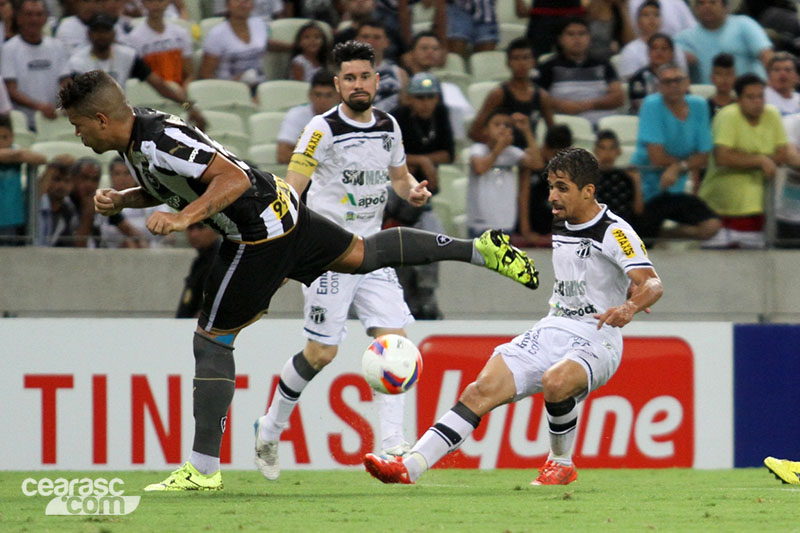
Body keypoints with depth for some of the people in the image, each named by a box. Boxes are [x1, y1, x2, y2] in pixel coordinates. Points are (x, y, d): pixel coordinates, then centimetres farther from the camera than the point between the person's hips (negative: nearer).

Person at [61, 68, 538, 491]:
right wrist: (120, 201, 4)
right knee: (364, 254, 25)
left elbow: (233, 179, -30)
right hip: (278, 208, 10)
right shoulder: (136, 138, 4)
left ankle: (203, 471, 0)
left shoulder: (159, 141, -27)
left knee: (212, 341, -4)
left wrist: (183, 219, -39)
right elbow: (164, 189, 21)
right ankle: (480, 249, 29)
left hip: (258, 235, -10)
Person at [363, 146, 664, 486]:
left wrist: (629, 307, -42)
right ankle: (410, 467, -22)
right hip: (551, 331, 7)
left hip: (596, 340, -7)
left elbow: (652, 284, -23)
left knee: (555, 381, -38)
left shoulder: (614, 232, -11)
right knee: (482, 390, -13)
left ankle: (561, 464, -9)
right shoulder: (560, 227, 12)